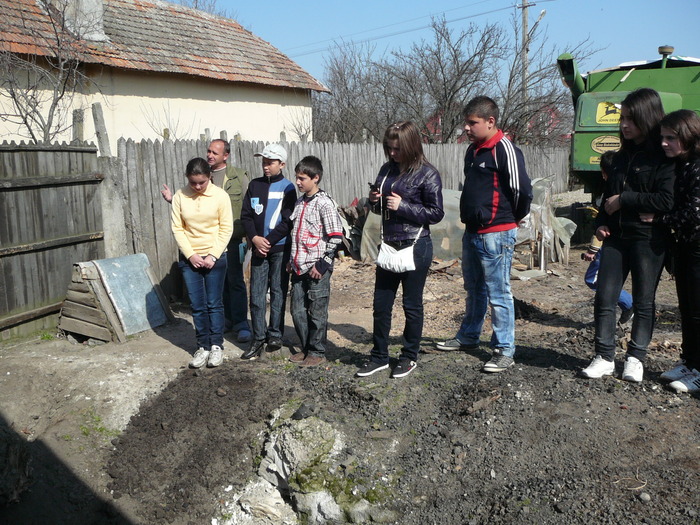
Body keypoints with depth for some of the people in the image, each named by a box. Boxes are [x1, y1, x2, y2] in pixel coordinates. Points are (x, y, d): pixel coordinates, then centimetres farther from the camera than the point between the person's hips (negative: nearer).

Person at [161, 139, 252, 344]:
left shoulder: (238, 176, 0)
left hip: (232, 237, -4)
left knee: (235, 280, -3)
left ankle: (241, 324, 3)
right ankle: (227, 319, 23)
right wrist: (173, 199, -1)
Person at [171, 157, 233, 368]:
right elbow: (177, 228, 0)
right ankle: (203, 346, 18)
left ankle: (216, 346, 16)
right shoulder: (180, 196, -2)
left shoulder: (220, 195, -6)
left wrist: (213, 256, -11)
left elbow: (226, 229, -5)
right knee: (197, 305, 6)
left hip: (215, 257, -2)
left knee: (214, 304, 4)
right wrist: (191, 254, -8)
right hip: (189, 258, 2)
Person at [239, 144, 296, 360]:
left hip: (280, 248, -3)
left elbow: (287, 221, -7)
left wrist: (268, 241, -13)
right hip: (258, 248, 3)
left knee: (278, 292, 4)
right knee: (256, 294, 1)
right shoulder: (254, 185, 9)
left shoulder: (287, 188, 0)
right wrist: (255, 238, -9)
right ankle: (258, 338, 8)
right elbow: (246, 215, 6)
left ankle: (275, 335, 15)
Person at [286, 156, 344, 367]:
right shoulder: (300, 202, 14)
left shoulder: (324, 203, -11)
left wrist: (322, 264, -14)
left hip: (317, 269, -8)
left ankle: (317, 352, 16)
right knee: (297, 311, 12)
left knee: (317, 312, 2)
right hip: (299, 268, 8)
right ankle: (306, 348, 27)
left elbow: (336, 237, -14)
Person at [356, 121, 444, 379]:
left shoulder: (427, 174, -9)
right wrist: (374, 201, -4)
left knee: (412, 305, 8)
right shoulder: (387, 169, 8)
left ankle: (409, 357, 24)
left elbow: (436, 213, -10)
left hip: (415, 248, -6)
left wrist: (403, 206, -18)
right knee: (381, 304, 10)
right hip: (389, 246, 6)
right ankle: (379, 356, 24)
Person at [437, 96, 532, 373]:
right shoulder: (473, 150, 13)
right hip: (472, 233, 9)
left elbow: (522, 189, -17)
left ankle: (504, 351, 10)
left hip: (496, 235, -9)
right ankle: (468, 337, 36)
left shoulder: (504, 150, -15)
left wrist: (514, 218, -2)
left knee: (498, 294, -1)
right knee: (474, 289, 21)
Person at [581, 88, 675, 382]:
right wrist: (601, 223, 6)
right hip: (616, 236, 6)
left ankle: (636, 358, 18)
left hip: (648, 239, -6)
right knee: (604, 298, 1)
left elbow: (666, 201, -18)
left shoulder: (664, 157, -8)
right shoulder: (622, 155, 15)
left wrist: (624, 200, -13)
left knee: (643, 302, 6)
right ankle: (605, 357, 10)